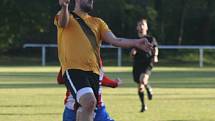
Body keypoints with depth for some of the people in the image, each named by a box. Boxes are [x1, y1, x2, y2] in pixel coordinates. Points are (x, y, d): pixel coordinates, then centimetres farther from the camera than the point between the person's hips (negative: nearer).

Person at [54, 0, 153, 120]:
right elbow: (63, 22, -16)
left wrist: (135, 42, -12)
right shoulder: (67, 17, 9)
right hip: (73, 70, -6)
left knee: (86, 111, 6)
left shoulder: (97, 22, 21)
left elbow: (114, 40, 7)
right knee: (89, 102, -28)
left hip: (94, 72, 6)